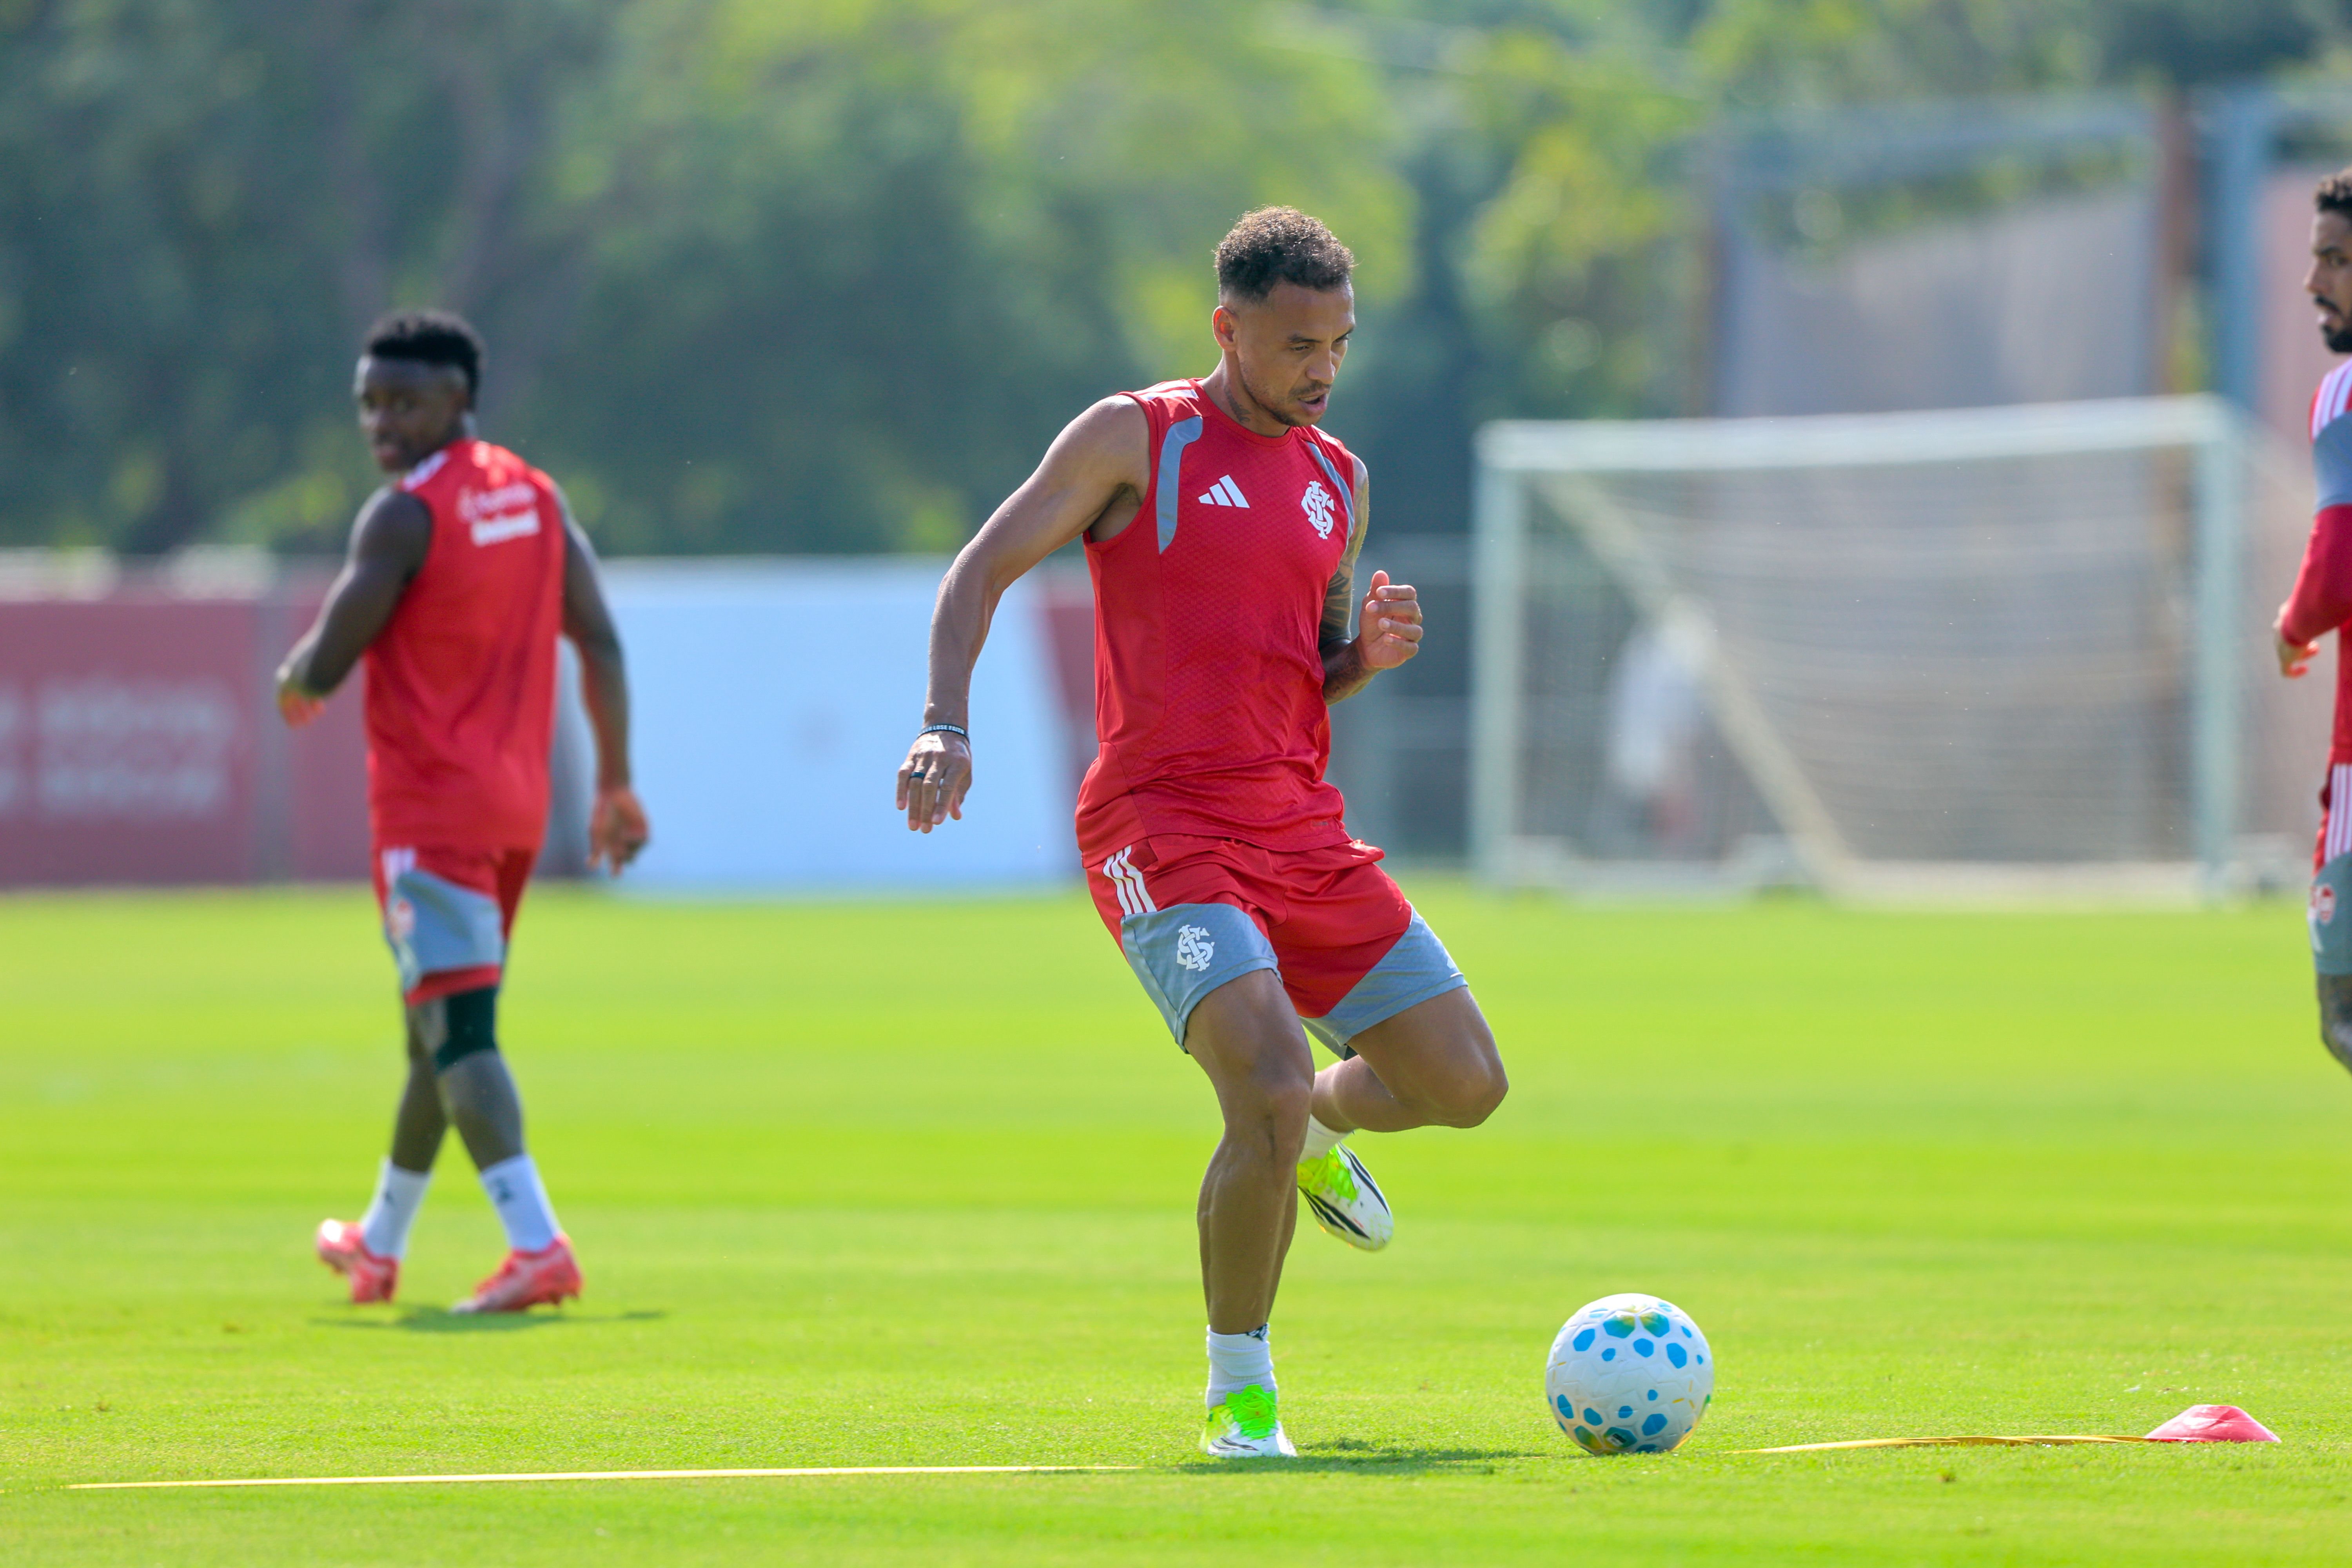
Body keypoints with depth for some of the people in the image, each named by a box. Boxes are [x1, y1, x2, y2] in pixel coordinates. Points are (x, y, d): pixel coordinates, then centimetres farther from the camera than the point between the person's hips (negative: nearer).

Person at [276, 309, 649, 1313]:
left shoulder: (404, 516, -14)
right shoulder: (536, 497, 9)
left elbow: (324, 666, -15)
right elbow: (601, 645, 9)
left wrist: (293, 684, 9)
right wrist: (615, 785, 13)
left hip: (430, 808, -8)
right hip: (518, 801, 8)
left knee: (457, 1033, -12)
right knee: (443, 1029, 19)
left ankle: (539, 1248, -26)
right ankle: (379, 1247, 33)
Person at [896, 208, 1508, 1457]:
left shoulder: (1338, 483, 17)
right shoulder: (1135, 439, 0)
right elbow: (982, 570, 0)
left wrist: (1371, 650, 2)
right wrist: (946, 723, -15)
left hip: (1303, 829, 6)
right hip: (1163, 829, -6)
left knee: (1464, 1084, 5)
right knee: (1272, 1090, -25)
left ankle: (1316, 1131, 41)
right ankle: (1239, 1390, -7)